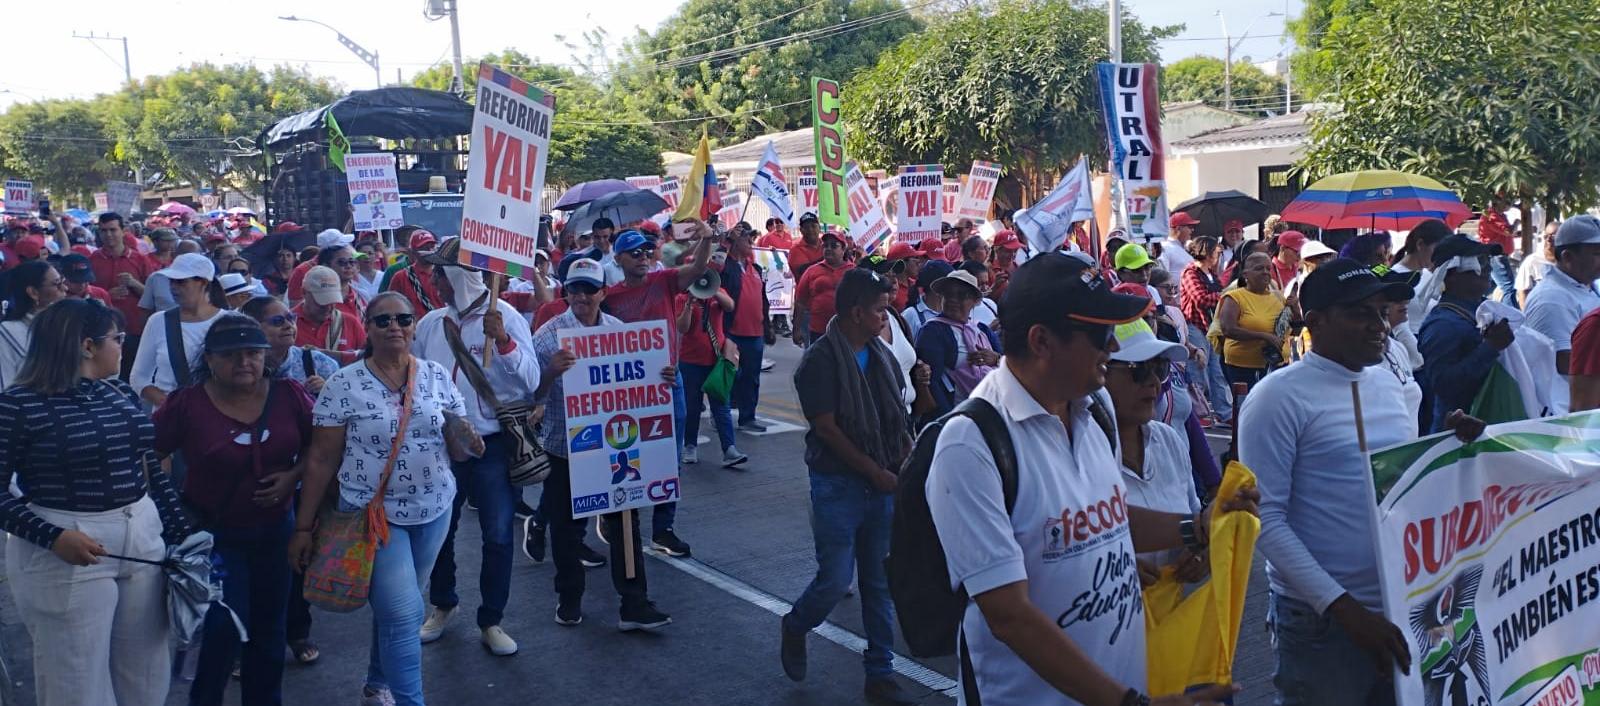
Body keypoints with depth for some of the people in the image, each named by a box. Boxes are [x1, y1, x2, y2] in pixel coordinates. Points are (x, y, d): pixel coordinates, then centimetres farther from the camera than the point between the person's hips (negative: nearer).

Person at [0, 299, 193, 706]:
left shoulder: (123, 394, 7)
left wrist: (182, 533, 11)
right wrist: (54, 537, -23)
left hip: (142, 540, 6)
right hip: (67, 553, -5)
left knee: (144, 668, 14)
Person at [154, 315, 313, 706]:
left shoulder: (289, 395, -8)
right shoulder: (186, 404, -14)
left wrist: (294, 475, -13)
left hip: (275, 530, 3)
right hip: (214, 534, -3)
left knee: (268, 630, 15)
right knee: (226, 629, -8)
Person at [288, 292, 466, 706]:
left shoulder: (437, 376, 0)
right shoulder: (344, 385, -9)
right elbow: (321, 459, -6)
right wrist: (303, 527, -5)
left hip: (434, 510, 4)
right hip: (374, 513, -4)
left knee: (392, 607, 18)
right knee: (403, 613, -10)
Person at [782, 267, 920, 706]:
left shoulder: (882, 356, 8)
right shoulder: (820, 361, -11)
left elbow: (899, 419, 11)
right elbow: (826, 428, -15)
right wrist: (877, 473, -13)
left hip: (883, 485, 6)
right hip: (839, 484, -6)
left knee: (880, 583, 9)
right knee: (835, 579, -4)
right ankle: (795, 626, 28)